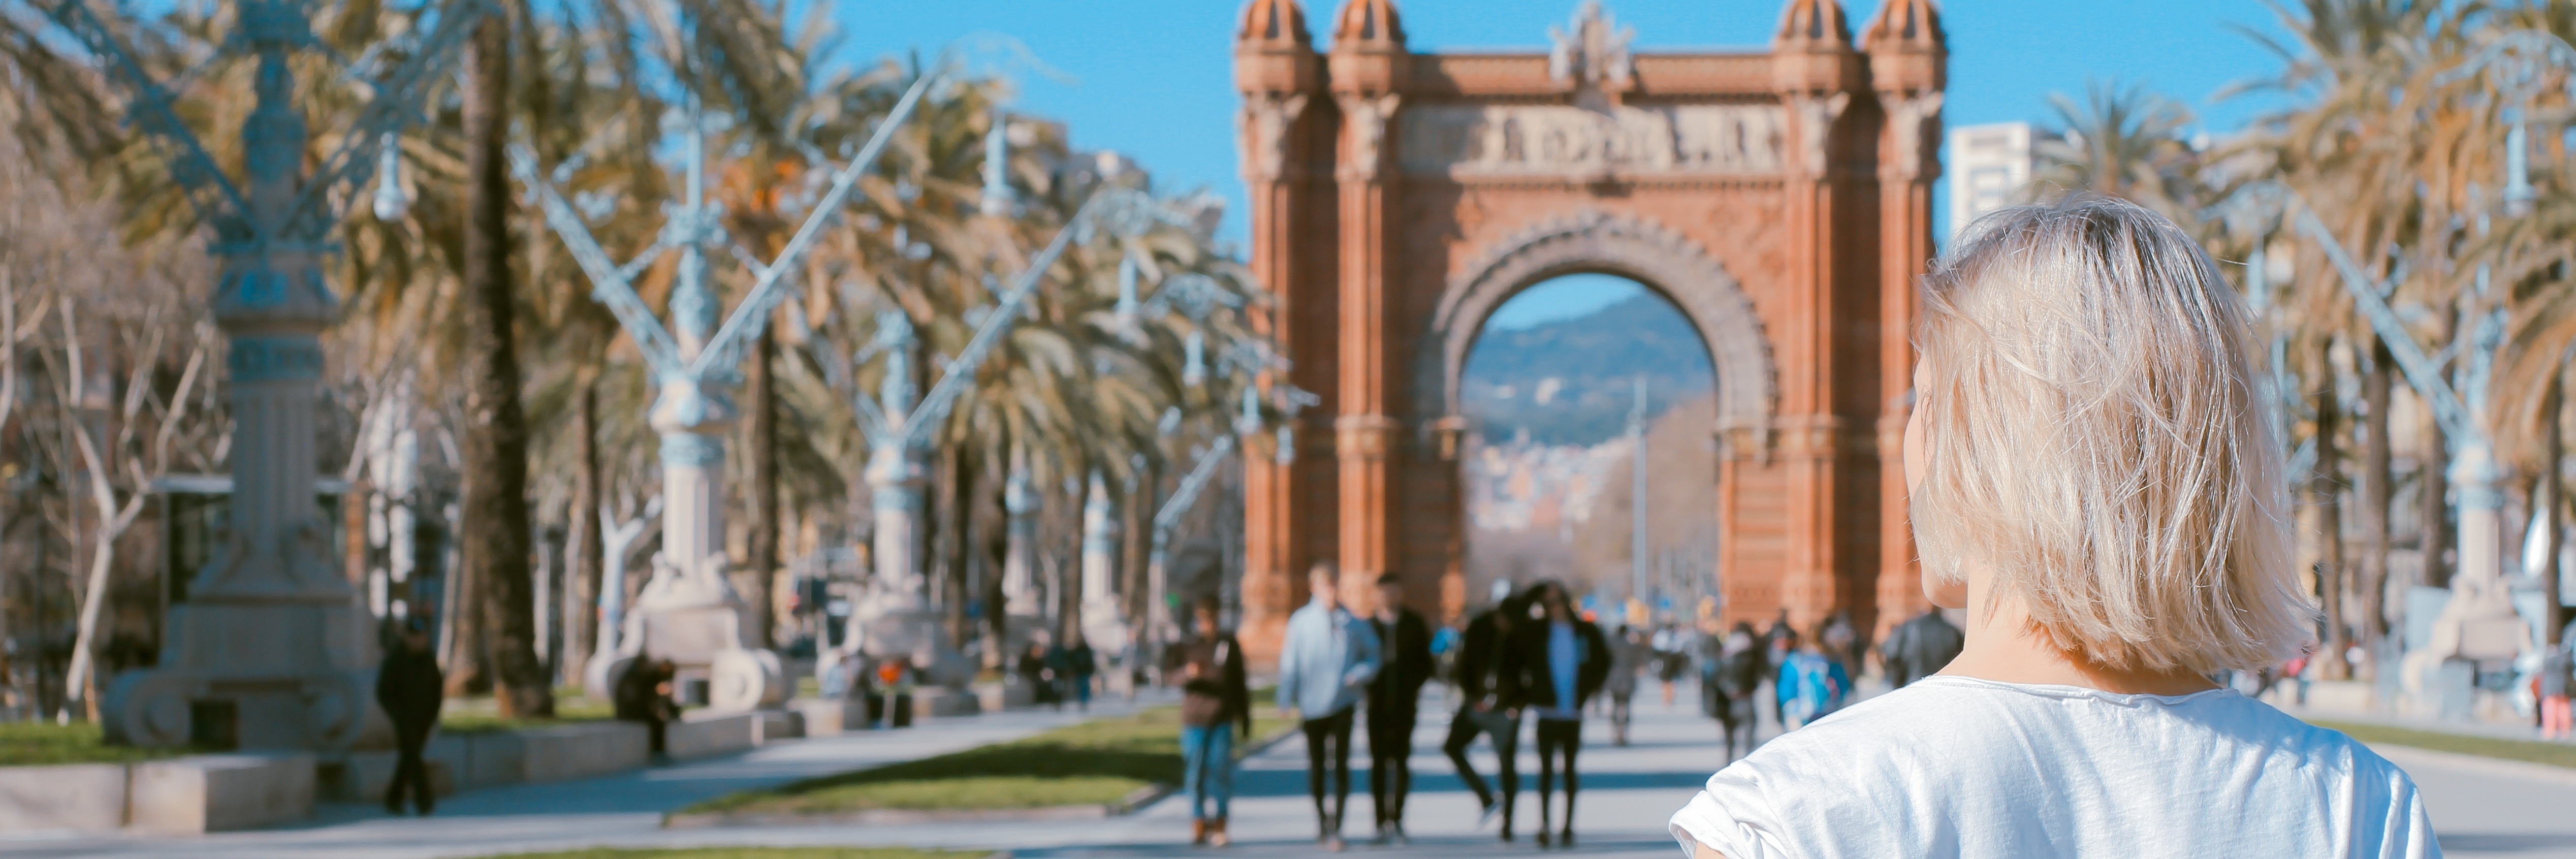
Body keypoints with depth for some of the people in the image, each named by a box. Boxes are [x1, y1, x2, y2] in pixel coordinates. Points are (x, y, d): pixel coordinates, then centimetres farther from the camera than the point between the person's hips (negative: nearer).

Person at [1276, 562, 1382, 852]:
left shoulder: (1354, 623, -1)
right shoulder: (1301, 621, -4)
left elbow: (1372, 657, 8)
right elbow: (1290, 662, -3)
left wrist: (1360, 675, -12)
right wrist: (1286, 703, -6)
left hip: (1342, 704, 0)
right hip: (1312, 705, 0)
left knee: (1341, 765, -10)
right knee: (1316, 765, 13)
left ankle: (1336, 828, -8)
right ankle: (1321, 818, 32)